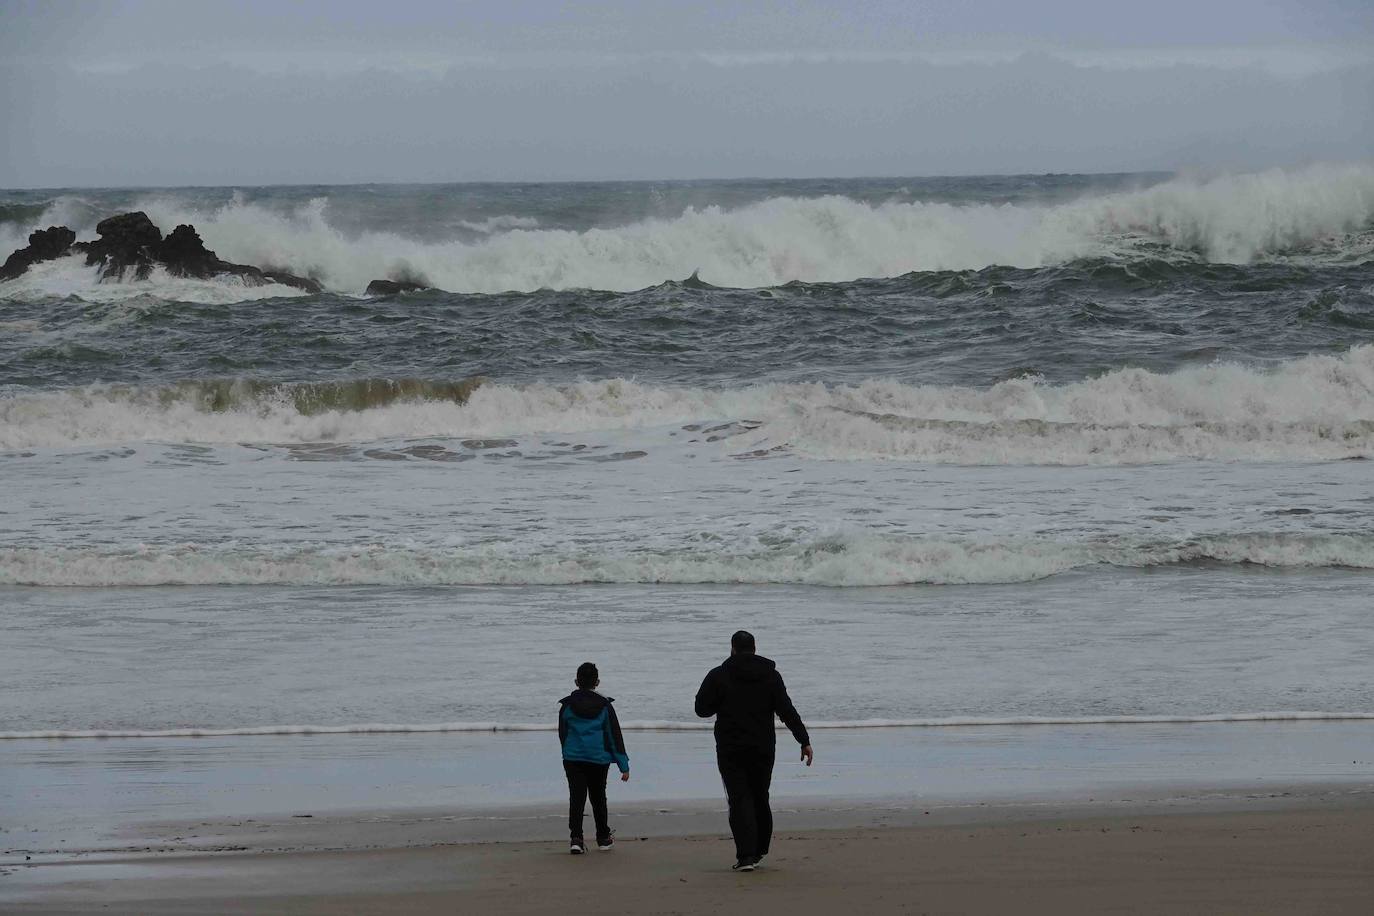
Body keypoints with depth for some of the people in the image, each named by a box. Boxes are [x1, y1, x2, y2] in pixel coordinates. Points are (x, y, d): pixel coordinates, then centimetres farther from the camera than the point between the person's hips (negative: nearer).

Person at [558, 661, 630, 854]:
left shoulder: (567, 706, 0)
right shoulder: (604, 706, -1)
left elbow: (562, 735, 8)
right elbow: (615, 736, 0)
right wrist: (624, 765, 3)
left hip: (573, 759, -1)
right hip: (599, 759, 1)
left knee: (576, 798, -3)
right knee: (598, 798, 15)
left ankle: (576, 839, -18)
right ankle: (603, 838, 27)